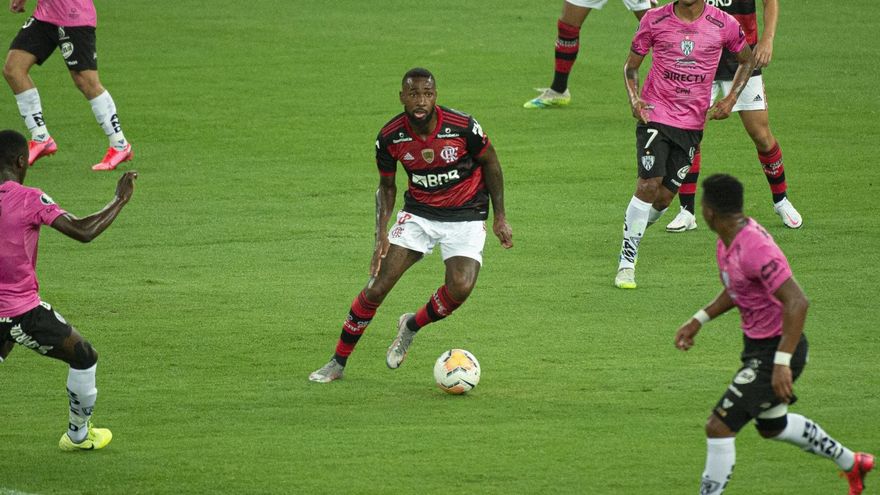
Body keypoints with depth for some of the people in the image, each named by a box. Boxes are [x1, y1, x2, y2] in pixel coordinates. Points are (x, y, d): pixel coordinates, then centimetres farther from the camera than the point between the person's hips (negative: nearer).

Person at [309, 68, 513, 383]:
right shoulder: (390, 137, -13)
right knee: (377, 286, -11)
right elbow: (386, 186, 3)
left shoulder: (462, 127, -21)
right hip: (418, 212, 2)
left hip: (466, 217, -1)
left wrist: (500, 217, -1)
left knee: (460, 288, -24)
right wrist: (381, 235, -9)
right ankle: (338, 363, 4)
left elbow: (490, 162, -2)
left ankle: (412, 326, 8)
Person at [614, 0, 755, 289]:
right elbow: (631, 65, 8)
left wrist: (730, 100, 1)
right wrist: (634, 99, -11)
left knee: (664, 197, 2)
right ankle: (626, 263, -11)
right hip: (655, 115, -2)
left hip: (692, 124, 2)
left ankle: (634, 233, 32)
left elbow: (747, 60, 15)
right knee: (649, 185, -17)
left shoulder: (724, 25, -3)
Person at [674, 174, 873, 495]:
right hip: (756, 345, 11)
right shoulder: (729, 240, 1)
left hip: (777, 350, -11)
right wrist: (699, 320, 13)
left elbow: (797, 302, -35)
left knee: (718, 427, -14)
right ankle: (852, 464, 46)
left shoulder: (754, 250, -30)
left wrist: (782, 363, -37)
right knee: (772, 426, 29)